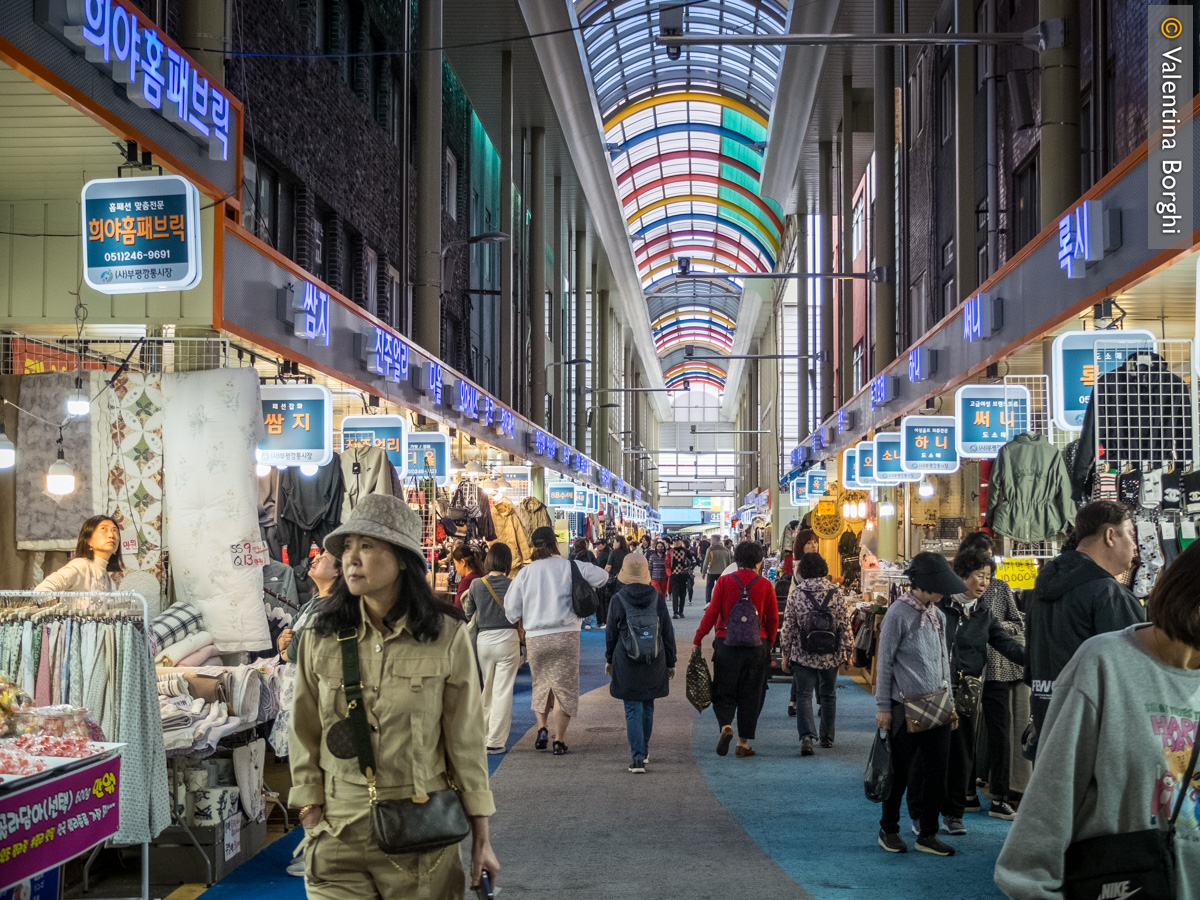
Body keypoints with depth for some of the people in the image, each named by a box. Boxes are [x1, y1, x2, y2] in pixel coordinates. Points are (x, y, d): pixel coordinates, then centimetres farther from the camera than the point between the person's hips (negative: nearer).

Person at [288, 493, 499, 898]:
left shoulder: (447, 636, -5)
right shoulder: (320, 636, 1)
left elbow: (466, 739, -1)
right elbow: (304, 735, 7)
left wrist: (481, 836, 1)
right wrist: (311, 815, 2)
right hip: (338, 834, 1)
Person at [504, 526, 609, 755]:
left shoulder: (525, 572, 5)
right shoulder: (570, 567, 0)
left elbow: (511, 609, 4)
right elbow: (602, 576, -8)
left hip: (535, 638, 2)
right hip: (565, 635, -2)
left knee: (540, 685, 21)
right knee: (564, 686, 5)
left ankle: (541, 729, 6)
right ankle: (559, 740, 4)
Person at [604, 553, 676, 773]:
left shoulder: (618, 600, -8)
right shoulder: (657, 599, -3)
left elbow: (611, 633, 1)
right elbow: (668, 633, 3)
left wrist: (609, 659, 15)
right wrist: (670, 662, 13)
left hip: (627, 664, -2)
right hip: (654, 664, 2)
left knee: (633, 710, 0)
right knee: (648, 707, 18)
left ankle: (638, 759, -8)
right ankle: (643, 751, 32)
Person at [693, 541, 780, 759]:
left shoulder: (724, 582, -2)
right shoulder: (765, 585, 0)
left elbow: (711, 613, -4)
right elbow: (773, 619, 2)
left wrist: (698, 640, 3)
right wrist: (768, 643, 16)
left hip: (726, 643, 0)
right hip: (756, 646, 1)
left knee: (723, 691, 10)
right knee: (750, 694, 9)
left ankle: (725, 726, -15)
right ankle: (743, 742, 9)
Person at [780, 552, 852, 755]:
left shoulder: (796, 594, -7)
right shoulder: (837, 593, -4)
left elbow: (789, 628, -4)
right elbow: (845, 626, -2)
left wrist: (786, 654, 6)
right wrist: (848, 652, 8)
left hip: (803, 655, -2)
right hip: (831, 655, 2)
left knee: (804, 695, 2)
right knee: (828, 695, 16)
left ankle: (807, 736, -16)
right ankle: (827, 738, 23)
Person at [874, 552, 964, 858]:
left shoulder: (938, 615, 12)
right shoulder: (898, 613, -9)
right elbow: (884, 661, -7)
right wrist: (883, 707, -8)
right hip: (906, 707, -6)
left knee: (937, 771, 6)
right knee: (900, 772, 2)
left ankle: (928, 835, 15)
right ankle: (889, 830, 18)